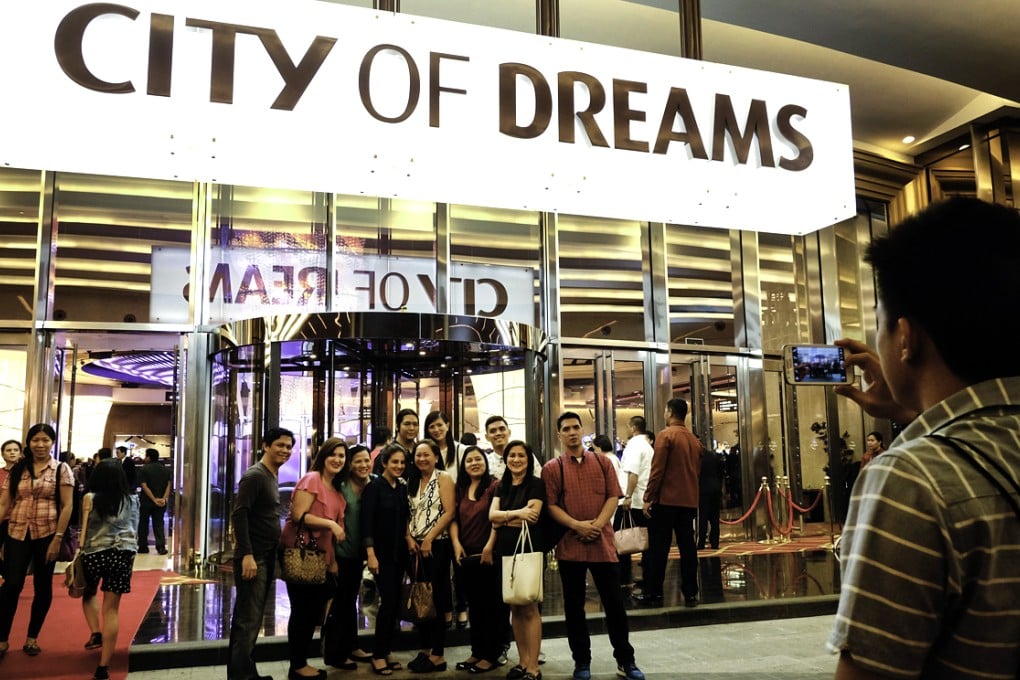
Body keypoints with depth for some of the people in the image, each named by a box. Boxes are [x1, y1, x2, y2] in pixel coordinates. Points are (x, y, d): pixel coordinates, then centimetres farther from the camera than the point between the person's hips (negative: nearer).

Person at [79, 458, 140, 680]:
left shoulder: (90, 498, 1)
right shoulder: (131, 500, 8)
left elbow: (85, 529, 0)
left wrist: (79, 551, 7)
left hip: (94, 552, -1)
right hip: (123, 553, 1)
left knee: (89, 594, 29)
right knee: (111, 608, 2)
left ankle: (95, 633, 9)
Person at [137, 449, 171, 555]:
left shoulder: (144, 469, -8)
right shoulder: (165, 469, 6)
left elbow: (144, 486, -14)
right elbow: (168, 485, -1)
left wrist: (154, 499, -14)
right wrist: (164, 498, -9)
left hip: (146, 501, -3)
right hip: (161, 502, 3)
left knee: (143, 524, 10)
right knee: (159, 524, 7)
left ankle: (143, 546, 14)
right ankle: (161, 546, -3)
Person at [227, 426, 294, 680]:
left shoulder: (273, 477, 15)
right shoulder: (254, 476, -12)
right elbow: (238, 514, -20)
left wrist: (275, 550, 14)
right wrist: (247, 554, -25)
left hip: (267, 556, 9)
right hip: (253, 557, -9)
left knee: (253, 619, 15)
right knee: (248, 620, -5)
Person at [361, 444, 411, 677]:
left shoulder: (402, 487, 8)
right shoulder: (374, 487, -10)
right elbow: (366, 522, -15)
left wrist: (409, 538, 1)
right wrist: (370, 554, -19)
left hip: (399, 551, 6)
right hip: (382, 552, -6)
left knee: (394, 601, 8)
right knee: (388, 601, -9)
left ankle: (386, 652, 18)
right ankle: (378, 655, 2)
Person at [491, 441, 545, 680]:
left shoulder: (536, 485, -4)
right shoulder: (502, 487, 13)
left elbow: (531, 517, -15)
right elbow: (492, 514, -1)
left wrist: (503, 520, -5)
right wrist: (516, 513, -16)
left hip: (529, 550, -6)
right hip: (505, 552, 6)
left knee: (529, 608, -5)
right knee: (515, 608, 10)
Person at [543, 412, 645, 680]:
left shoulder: (601, 462, 7)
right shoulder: (552, 468, 1)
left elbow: (613, 496, 3)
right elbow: (550, 505, -5)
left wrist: (598, 523, -12)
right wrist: (577, 525, -17)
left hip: (603, 541, 1)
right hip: (569, 544, -1)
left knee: (614, 602, 5)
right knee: (574, 605, 8)